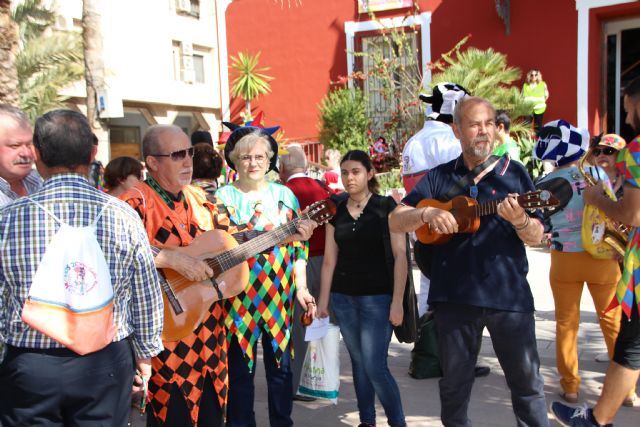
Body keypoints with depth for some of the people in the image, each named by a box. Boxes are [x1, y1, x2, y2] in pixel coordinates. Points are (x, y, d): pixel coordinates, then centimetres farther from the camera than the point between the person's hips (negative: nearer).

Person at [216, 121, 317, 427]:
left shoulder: (284, 195, 7)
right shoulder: (223, 197, 1)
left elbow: (298, 245, 6)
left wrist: (301, 288, -1)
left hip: (279, 295, 2)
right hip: (238, 296, -2)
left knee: (280, 366, 10)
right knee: (240, 369, 6)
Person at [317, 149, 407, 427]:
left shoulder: (386, 206, -5)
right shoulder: (336, 211, 7)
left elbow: (400, 255, -8)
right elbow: (329, 258, 10)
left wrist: (397, 301, -13)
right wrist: (323, 299, 7)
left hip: (377, 296, -4)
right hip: (343, 297, 4)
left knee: (375, 366, -8)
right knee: (358, 362, 11)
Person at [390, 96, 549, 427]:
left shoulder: (514, 173, 3)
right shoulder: (439, 177, 6)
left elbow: (536, 237, 1)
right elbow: (395, 222, 2)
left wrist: (519, 220, -22)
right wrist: (427, 214, -18)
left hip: (509, 293, -1)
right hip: (454, 295, 1)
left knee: (526, 380, 7)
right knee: (454, 383, 14)